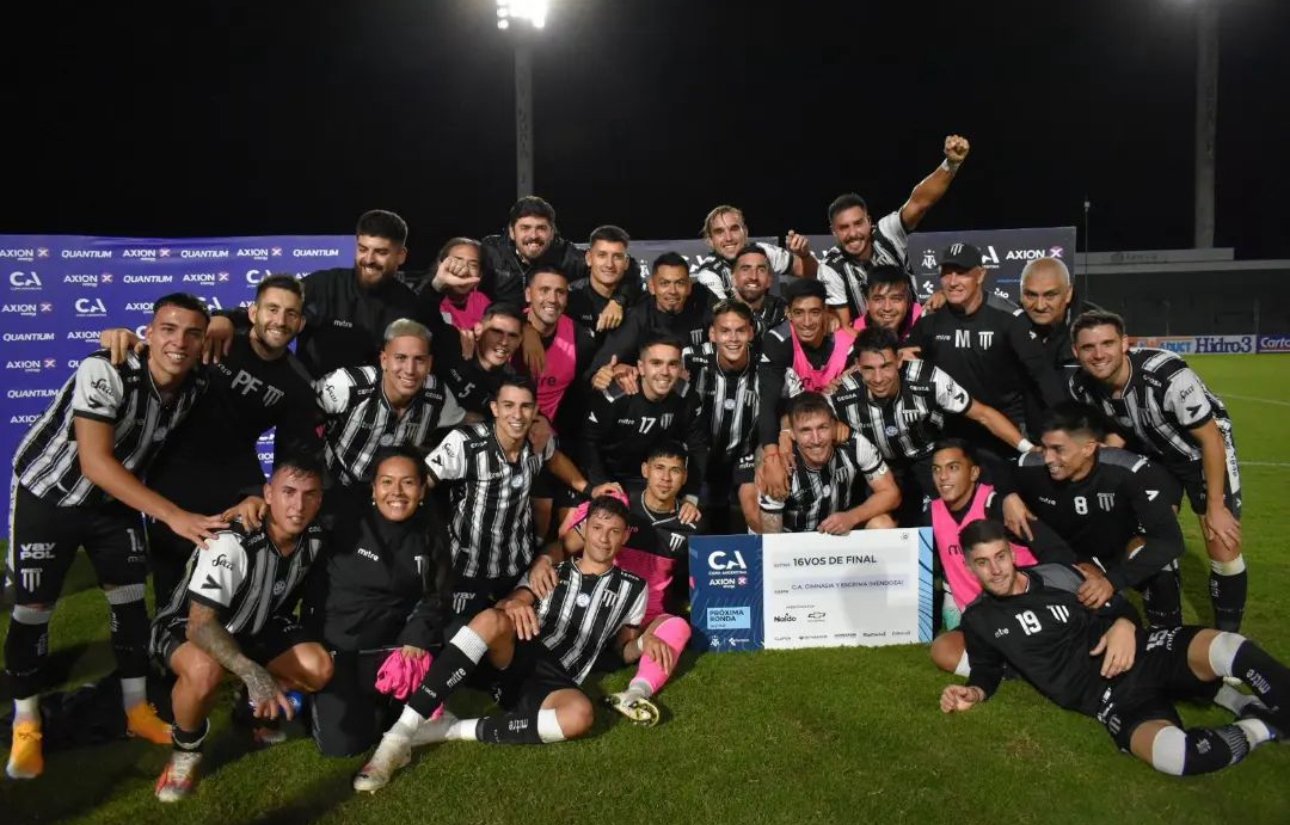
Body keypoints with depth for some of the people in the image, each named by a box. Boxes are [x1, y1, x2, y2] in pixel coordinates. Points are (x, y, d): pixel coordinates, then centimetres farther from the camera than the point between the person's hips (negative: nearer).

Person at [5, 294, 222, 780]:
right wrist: (173, 515, -41)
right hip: (48, 493, -4)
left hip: (114, 498, 5)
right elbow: (95, 463, -37)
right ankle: (25, 725, 19)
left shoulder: (197, 386, -16)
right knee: (33, 609, 1)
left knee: (130, 601, 5)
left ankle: (137, 710, 20)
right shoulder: (104, 373, -33)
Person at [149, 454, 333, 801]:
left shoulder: (314, 538, -13)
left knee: (318, 666, -19)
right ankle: (187, 748, -8)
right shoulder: (231, 542, -33)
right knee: (205, 670, -40)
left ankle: (254, 709, 13)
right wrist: (252, 673, -50)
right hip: (186, 628, -5)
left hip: (253, 630, 6)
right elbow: (201, 625, -37)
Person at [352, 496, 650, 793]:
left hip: (553, 683, 0)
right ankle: (400, 734, -36)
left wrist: (644, 641, -4)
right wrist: (513, 605, -21)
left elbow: (624, 650, 20)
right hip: (512, 659, 1)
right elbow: (510, 603, 4)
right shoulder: (551, 572, 18)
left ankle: (451, 729, -28)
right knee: (493, 620, -36)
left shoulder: (631, 588, 19)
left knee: (581, 715, -38)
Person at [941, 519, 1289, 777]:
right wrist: (975, 692, -4)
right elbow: (987, 669, 18)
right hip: (1108, 700, -1)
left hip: (1139, 655, 2)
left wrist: (1124, 625, -11)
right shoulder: (979, 619, 4)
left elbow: (1118, 607, 13)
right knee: (1174, 753, -34)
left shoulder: (1057, 575, 6)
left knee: (1227, 648, -31)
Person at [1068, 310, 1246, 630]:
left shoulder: (1169, 376, -37)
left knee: (1223, 547, -8)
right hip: (1152, 454, 4)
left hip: (1203, 449, -4)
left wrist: (1214, 506, -19)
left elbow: (1211, 439, -24)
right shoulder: (1081, 386, -23)